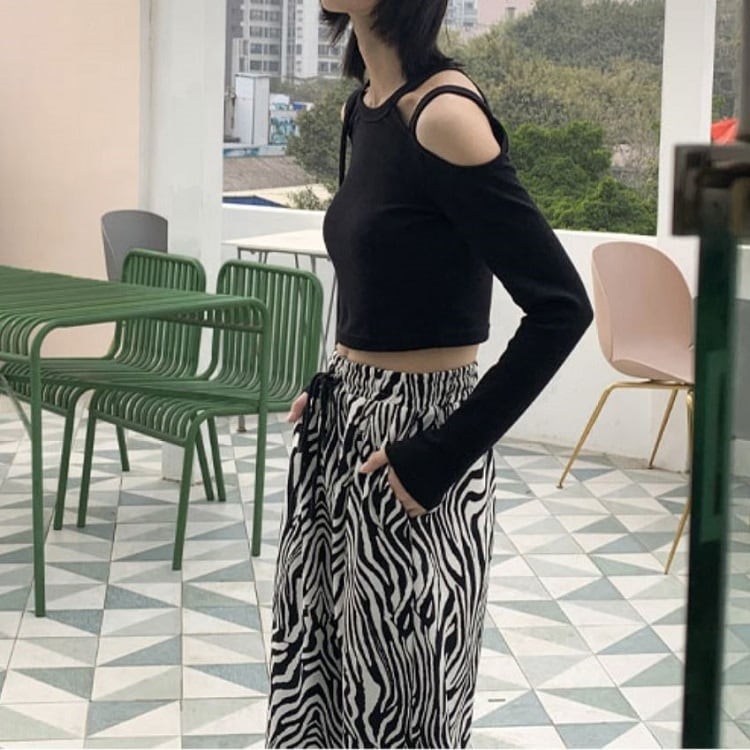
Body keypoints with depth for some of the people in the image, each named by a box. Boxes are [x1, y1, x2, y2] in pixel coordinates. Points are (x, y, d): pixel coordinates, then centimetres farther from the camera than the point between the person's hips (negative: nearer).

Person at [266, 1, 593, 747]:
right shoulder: (368, 105, 6)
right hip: (344, 427, 8)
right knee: (316, 683, 18)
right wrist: (335, 386, 7)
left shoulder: (444, 114, -19)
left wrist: (441, 457, -20)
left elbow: (560, 307, -22)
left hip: (407, 444, -8)